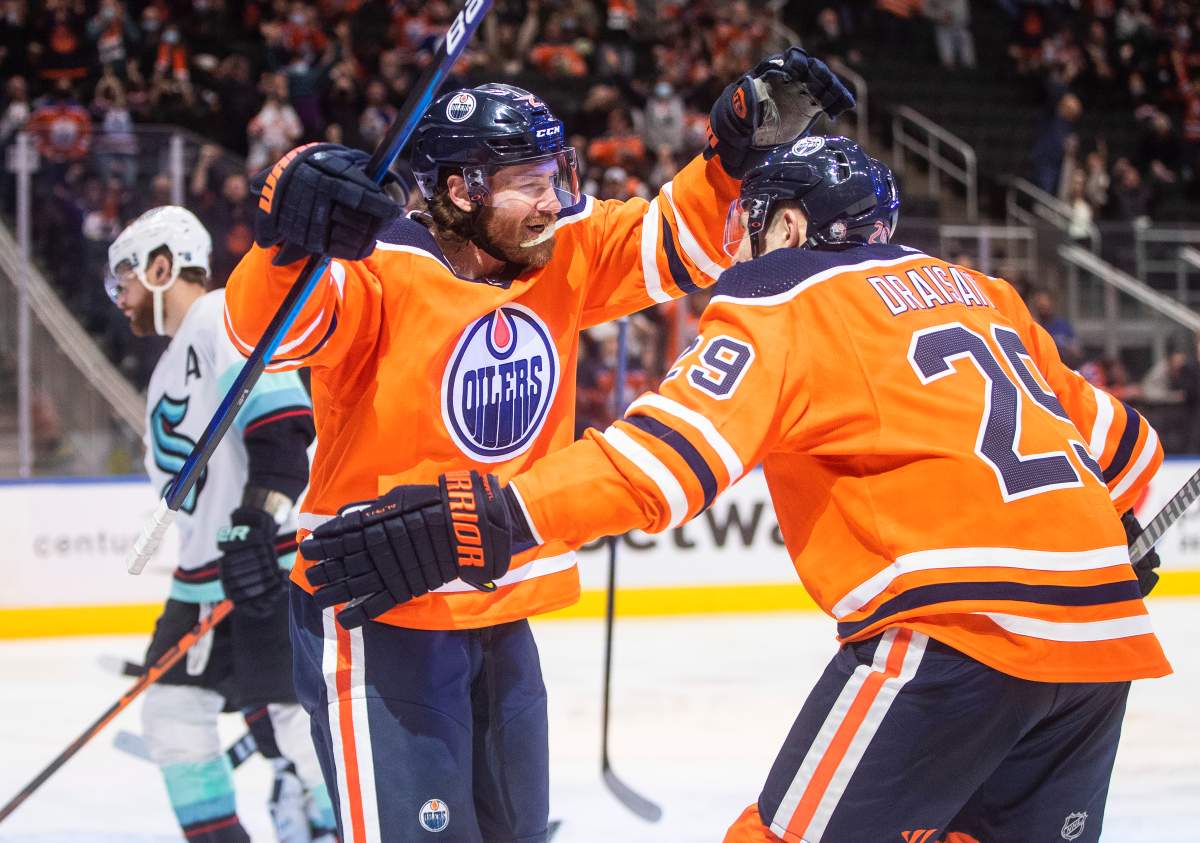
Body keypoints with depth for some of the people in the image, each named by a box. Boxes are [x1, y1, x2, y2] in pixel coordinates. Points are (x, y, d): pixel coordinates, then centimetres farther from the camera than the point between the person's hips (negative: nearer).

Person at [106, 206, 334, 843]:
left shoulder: (222, 318, -10)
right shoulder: (169, 373, 23)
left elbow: (282, 423, -23)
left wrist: (253, 522, -29)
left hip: (273, 560, -10)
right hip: (211, 569, 11)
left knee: (276, 705, -13)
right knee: (173, 702, 10)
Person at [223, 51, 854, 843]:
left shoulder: (563, 254, -1)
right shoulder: (383, 268, -20)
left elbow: (678, 241, 4)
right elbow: (269, 328, -34)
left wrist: (743, 150, -12)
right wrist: (289, 240, -54)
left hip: (501, 615, 7)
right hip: (378, 619, -7)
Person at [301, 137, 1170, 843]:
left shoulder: (783, 299, 1)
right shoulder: (972, 288, 22)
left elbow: (670, 449, -15)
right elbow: (1110, 435, 28)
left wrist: (491, 515, -21)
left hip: (964, 627, -8)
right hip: (1103, 626, 8)